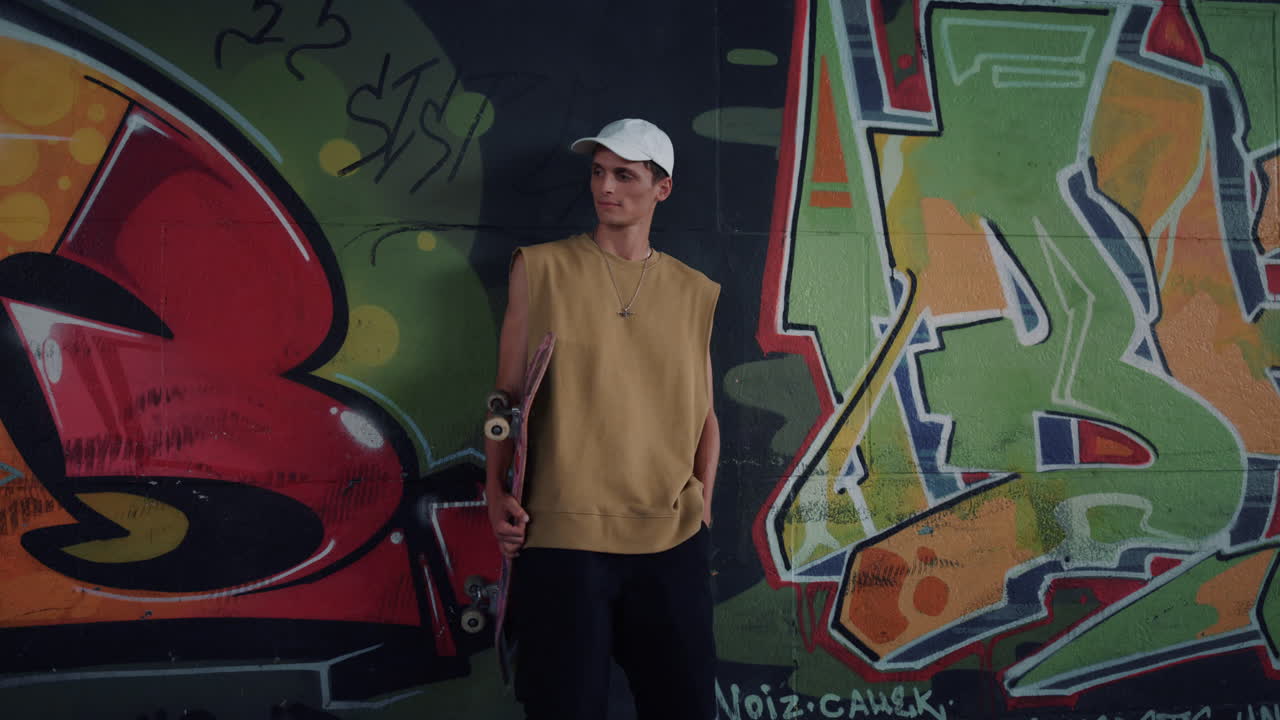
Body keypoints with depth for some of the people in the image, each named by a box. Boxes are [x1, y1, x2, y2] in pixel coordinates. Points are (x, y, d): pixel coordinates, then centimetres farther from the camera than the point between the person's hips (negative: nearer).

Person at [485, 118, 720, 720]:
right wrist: (496, 493, -5)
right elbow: (508, 392, 4)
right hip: (561, 537, -2)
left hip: (672, 542, 3)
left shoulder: (693, 293, 8)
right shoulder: (542, 269, 2)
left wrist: (700, 510, 8)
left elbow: (703, 413, 15)